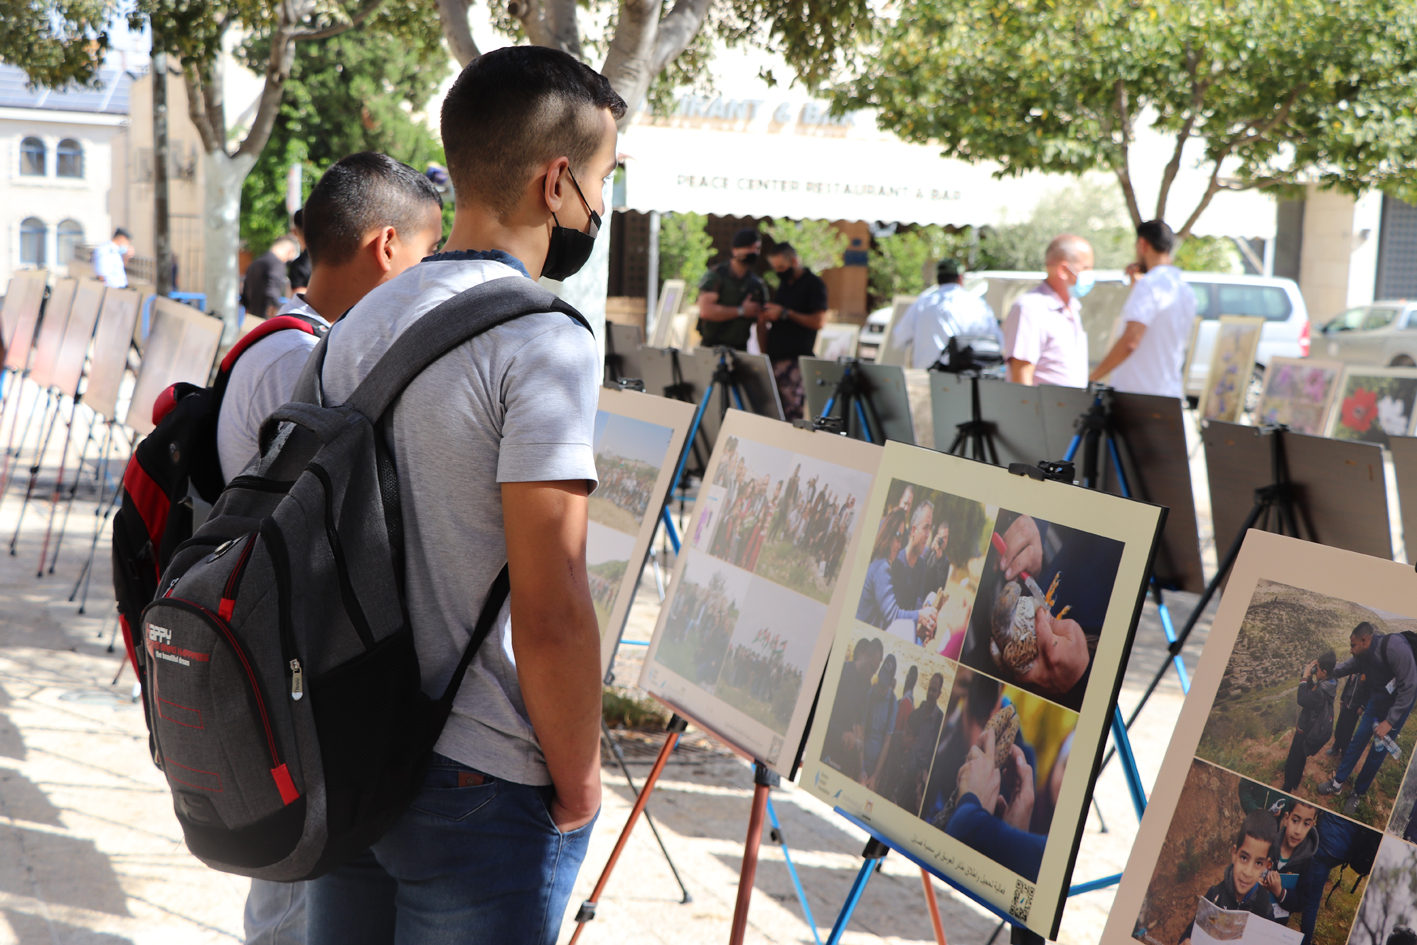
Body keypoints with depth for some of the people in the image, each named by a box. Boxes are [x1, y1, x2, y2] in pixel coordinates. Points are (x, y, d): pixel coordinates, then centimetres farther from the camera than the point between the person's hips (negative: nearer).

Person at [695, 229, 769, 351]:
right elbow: (706, 310, -16)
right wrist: (742, 311, -9)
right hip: (713, 347, -4)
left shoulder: (758, 284, 11)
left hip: (741, 350, 4)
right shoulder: (715, 275, -3)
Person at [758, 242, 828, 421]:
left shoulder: (814, 284, -2)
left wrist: (785, 313, -11)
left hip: (796, 359, -7)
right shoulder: (783, 285, 21)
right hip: (774, 358, 7)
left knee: (794, 414, -13)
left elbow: (818, 321, -13)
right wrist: (764, 319, 12)